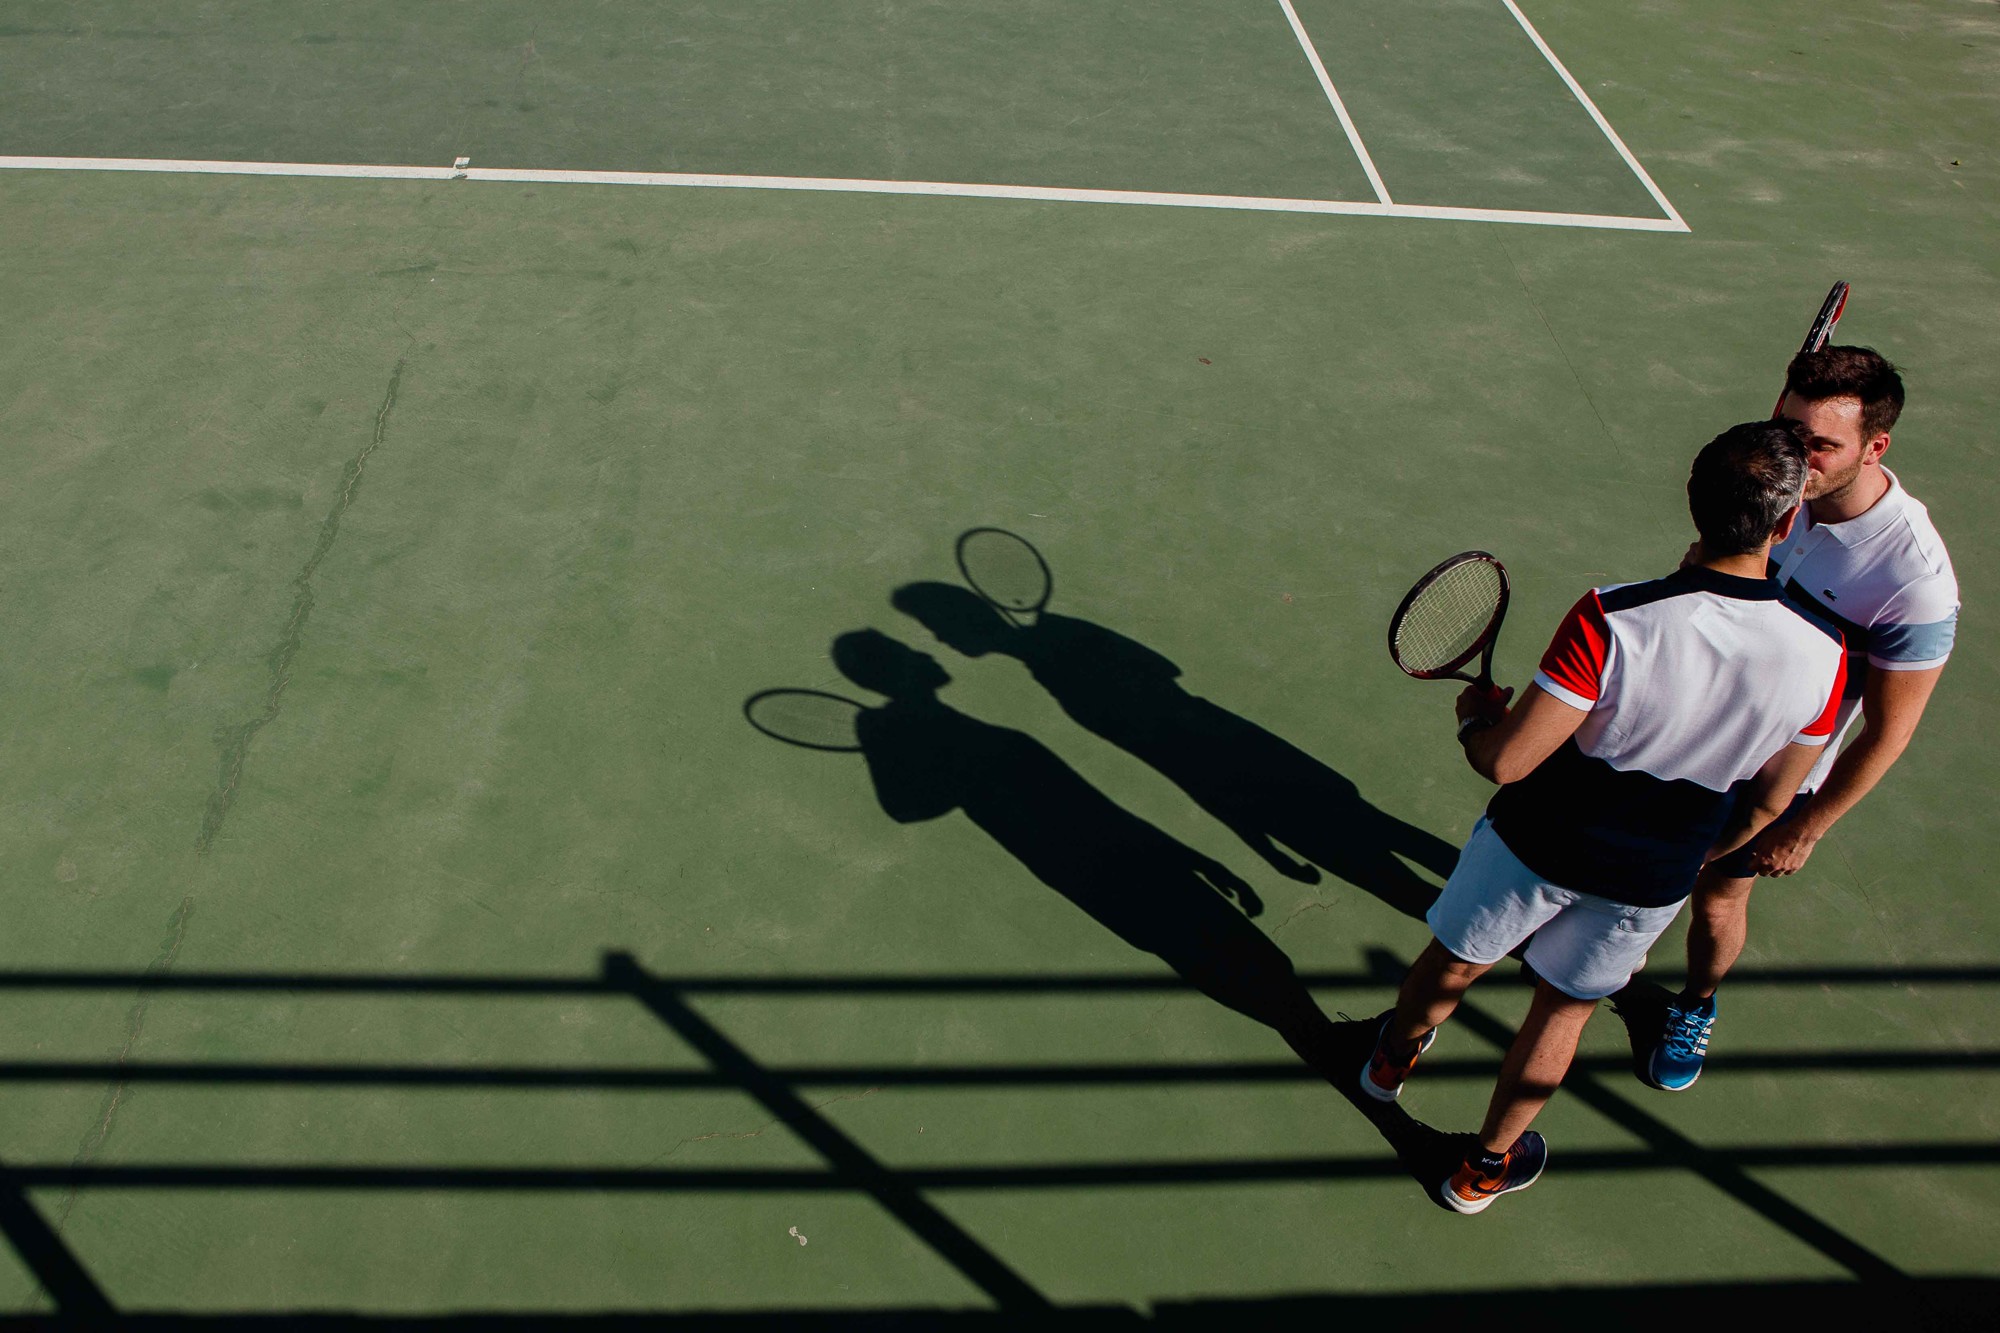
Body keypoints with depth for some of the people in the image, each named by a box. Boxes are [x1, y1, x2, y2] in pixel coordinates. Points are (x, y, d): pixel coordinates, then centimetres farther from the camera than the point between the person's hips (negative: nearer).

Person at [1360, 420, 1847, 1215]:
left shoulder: (1611, 620, -32)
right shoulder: (1823, 657, -18)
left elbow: (1506, 761, -28)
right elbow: (1768, 803, -2)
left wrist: (1475, 714, -4)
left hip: (1539, 842, -2)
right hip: (1653, 880, 3)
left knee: (1454, 965, 25)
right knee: (1566, 1008, 25)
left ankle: (1392, 1061, 55)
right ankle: (1487, 1166, 45)